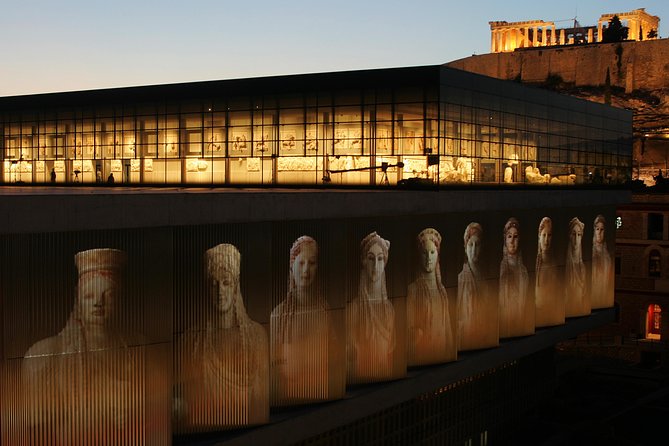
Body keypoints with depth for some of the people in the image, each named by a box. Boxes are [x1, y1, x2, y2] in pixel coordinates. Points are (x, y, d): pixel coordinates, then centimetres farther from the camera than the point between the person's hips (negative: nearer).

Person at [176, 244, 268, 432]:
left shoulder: (256, 335, 3)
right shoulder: (191, 339, 4)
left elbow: (263, 396, 3)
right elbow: (182, 393, 6)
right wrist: (179, 406, -13)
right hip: (201, 432, 1)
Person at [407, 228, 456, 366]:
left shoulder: (442, 290, 10)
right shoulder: (413, 289, -6)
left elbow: (447, 325, 14)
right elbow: (410, 328, -6)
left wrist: (451, 352, 9)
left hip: (443, 348, 5)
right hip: (422, 349, -5)